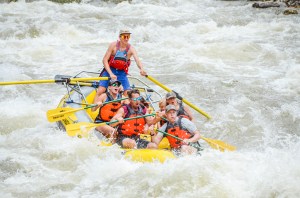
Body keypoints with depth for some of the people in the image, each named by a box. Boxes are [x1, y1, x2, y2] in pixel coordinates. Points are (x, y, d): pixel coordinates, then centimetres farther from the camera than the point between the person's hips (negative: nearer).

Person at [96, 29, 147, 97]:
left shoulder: (131, 49, -11)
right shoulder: (113, 45, -13)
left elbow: (137, 60, -26)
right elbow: (105, 60, -13)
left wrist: (141, 69, -49)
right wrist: (111, 74, -24)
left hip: (122, 73, 1)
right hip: (109, 70, -1)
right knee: (100, 91, -14)